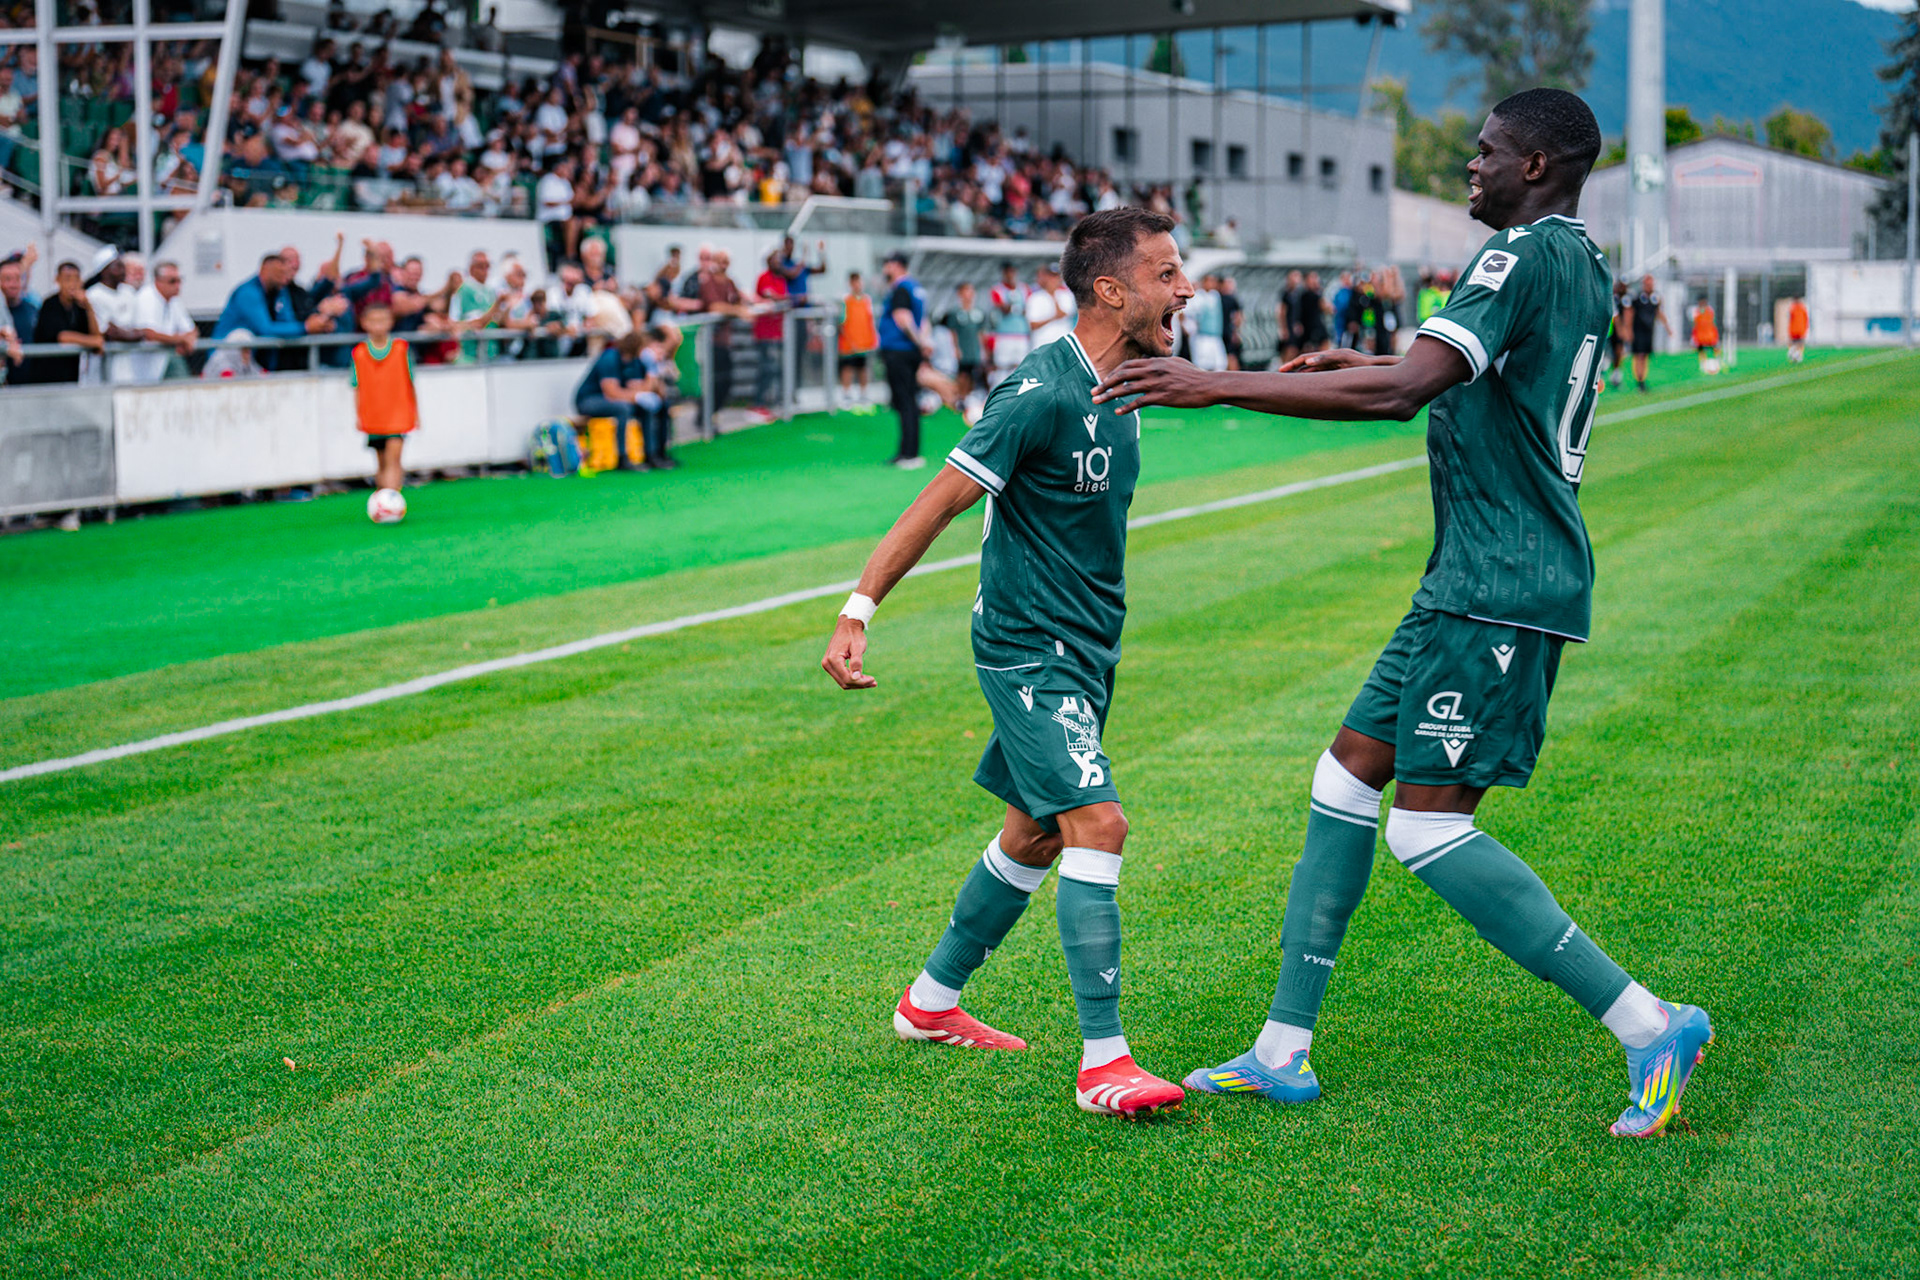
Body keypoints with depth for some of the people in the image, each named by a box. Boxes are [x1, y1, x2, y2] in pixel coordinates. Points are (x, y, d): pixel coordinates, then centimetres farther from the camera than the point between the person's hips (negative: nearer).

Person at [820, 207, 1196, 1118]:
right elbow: (940, 500, -19)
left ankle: (930, 1002, 34)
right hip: (1028, 646, -9)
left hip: (1084, 647, 9)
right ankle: (1103, 1061, -15)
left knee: (1036, 836, 17)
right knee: (1097, 822, -18)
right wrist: (858, 612, -22)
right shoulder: (1042, 393, -21)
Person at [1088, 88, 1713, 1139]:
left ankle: (1650, 1025, -8)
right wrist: (1350, 364, 36)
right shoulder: (1580, 265, 16)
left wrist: (1217, 386, -26)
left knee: (1429, 827, -12)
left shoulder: (1527, 255, -15)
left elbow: (1402, 391, -27)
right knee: (1346, 775, 11)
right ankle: (1282, 1051, 16)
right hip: (1477, 584, 10)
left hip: (1500, 590, -10)